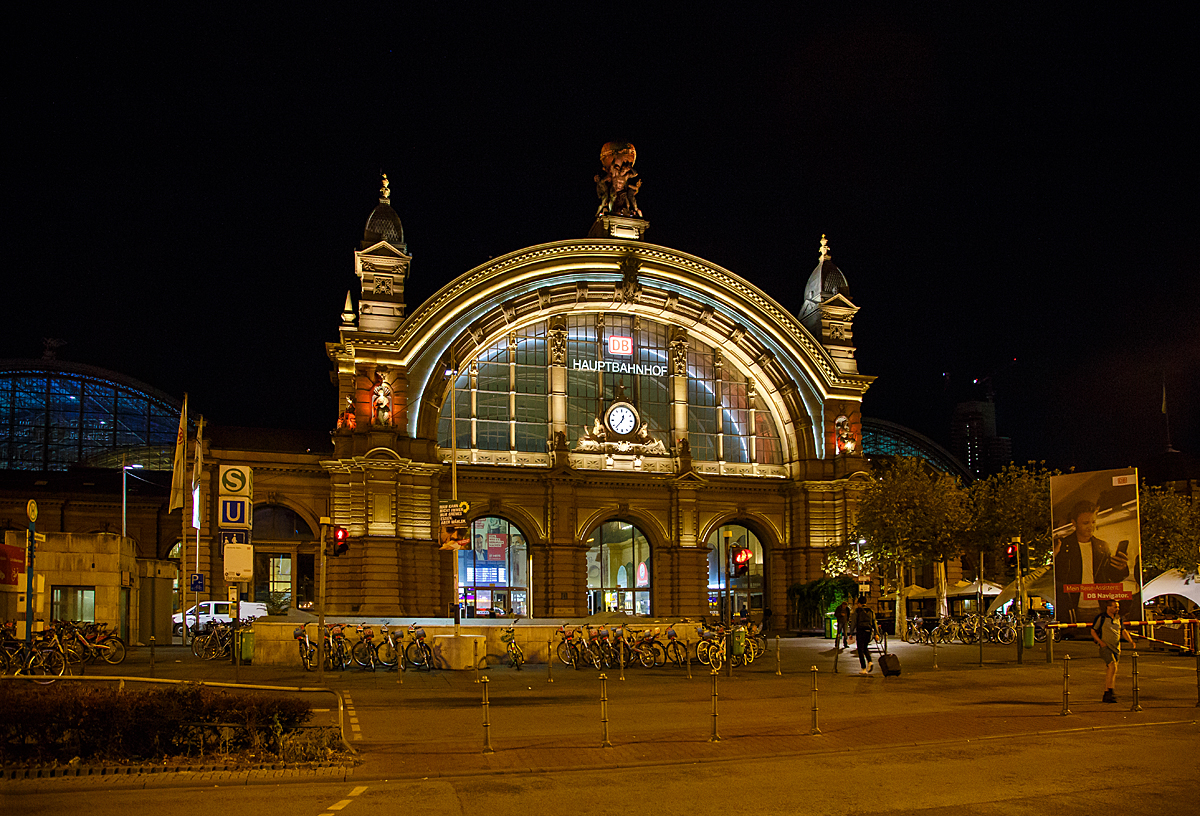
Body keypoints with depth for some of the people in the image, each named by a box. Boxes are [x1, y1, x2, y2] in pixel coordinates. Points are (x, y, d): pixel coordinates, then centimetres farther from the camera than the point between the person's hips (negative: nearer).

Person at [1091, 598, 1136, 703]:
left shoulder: (1118, 618, 11)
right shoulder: (1101, 617, -6)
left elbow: (1123, 631, 13)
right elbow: (1093, 631, -2)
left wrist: (1131, 641, -3)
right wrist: (1100, 642, -15)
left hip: (1116, 647, 6)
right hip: (1105, 646, -6)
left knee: (1109, 671, 8)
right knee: (1112, 666, -23)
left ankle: (1106, 696, 13)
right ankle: (1110, 690, -20)